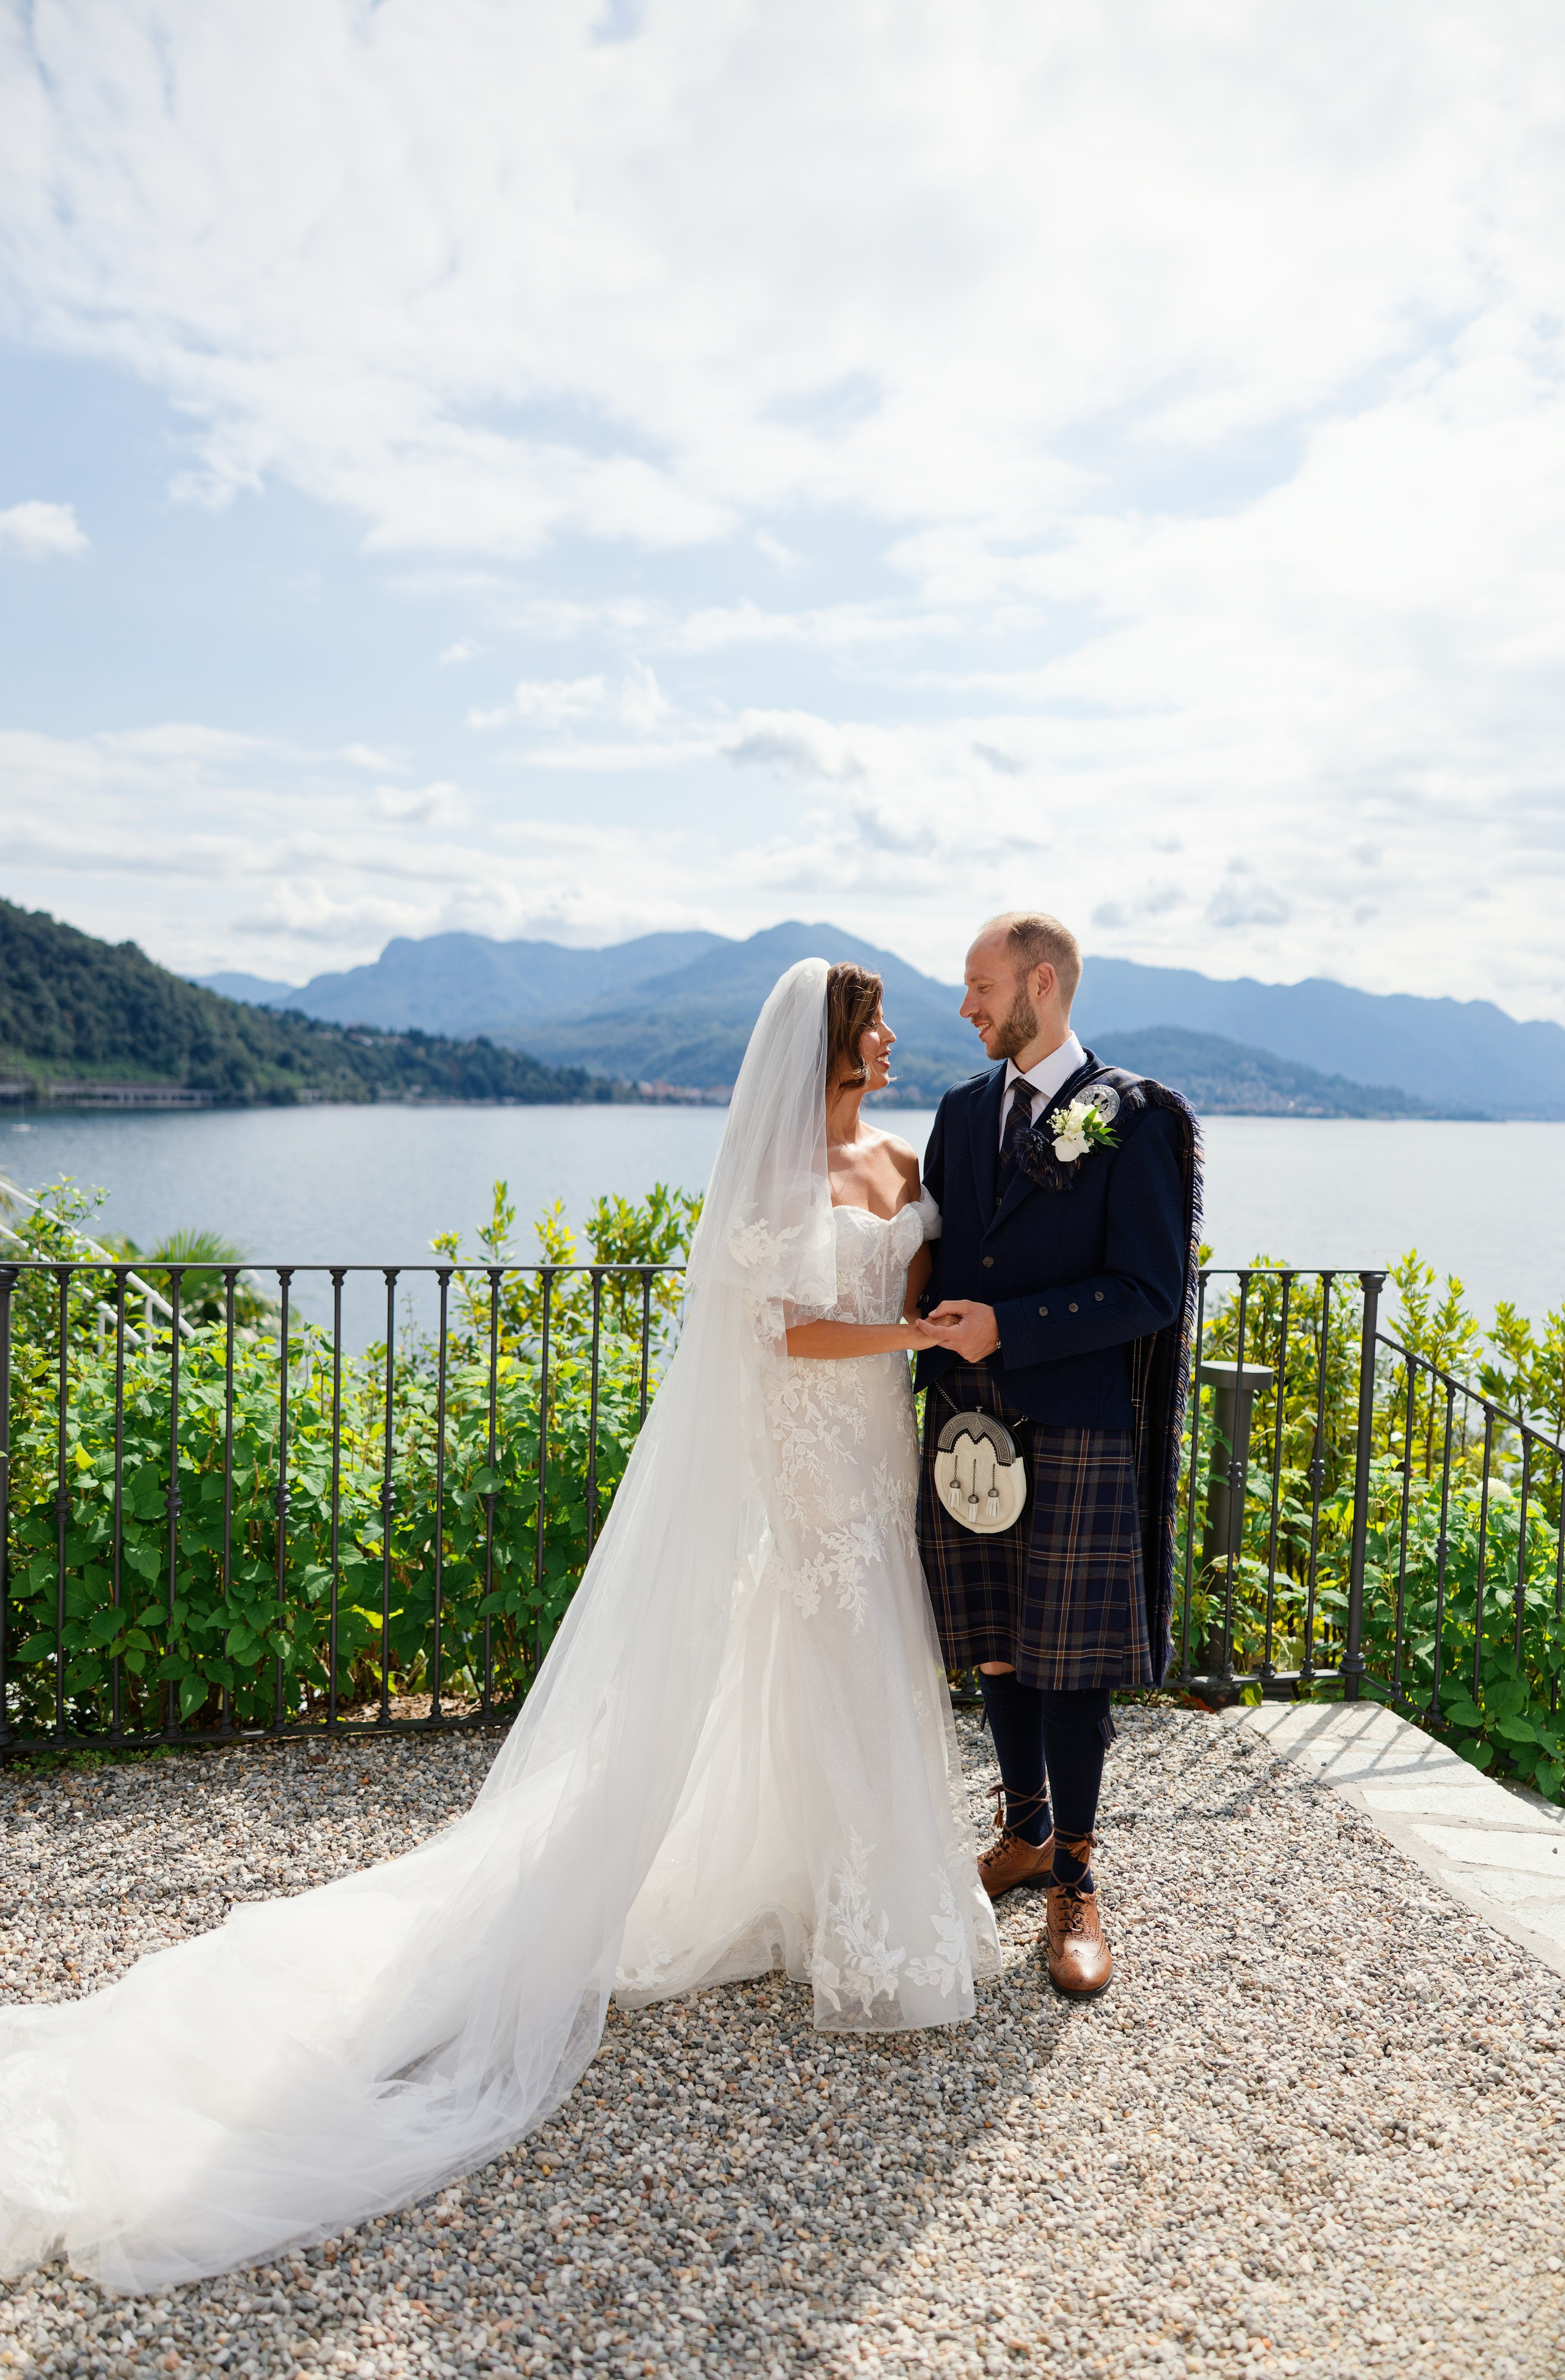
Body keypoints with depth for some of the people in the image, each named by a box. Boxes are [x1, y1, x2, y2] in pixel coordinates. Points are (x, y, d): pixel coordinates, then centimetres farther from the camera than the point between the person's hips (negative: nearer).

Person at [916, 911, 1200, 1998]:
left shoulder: (1133, 1117, -7)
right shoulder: (964, 1110, 11)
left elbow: (1149, 1290, -12)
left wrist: (1010, 1327, -17)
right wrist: (941, 1335, 3)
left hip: (1076, 1430, -5)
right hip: (970, 1419, 5)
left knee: (1070, 1657, 3)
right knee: (997, 1645, 15)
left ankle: (1075, 1884, 20)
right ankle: (1024, 1834, 35)